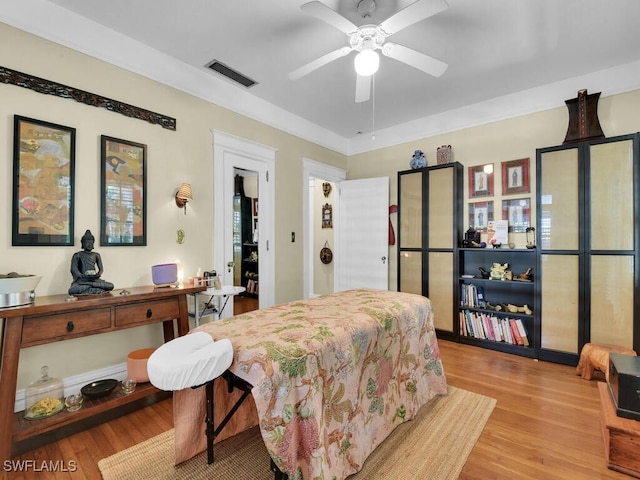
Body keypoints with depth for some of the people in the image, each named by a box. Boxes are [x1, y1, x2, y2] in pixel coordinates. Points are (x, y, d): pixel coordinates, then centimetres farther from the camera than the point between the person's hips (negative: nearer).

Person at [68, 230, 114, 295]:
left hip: (95, 279, 3)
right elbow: (74, 269, 0)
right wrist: (82, 276, -21)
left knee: (110, 286, -24)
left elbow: (100, 268, 13)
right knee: (72, 290, -36)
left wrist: (98, 274, -11)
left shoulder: (96, 255, 20)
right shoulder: (77, 255, 10)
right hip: (82, 280, -3)